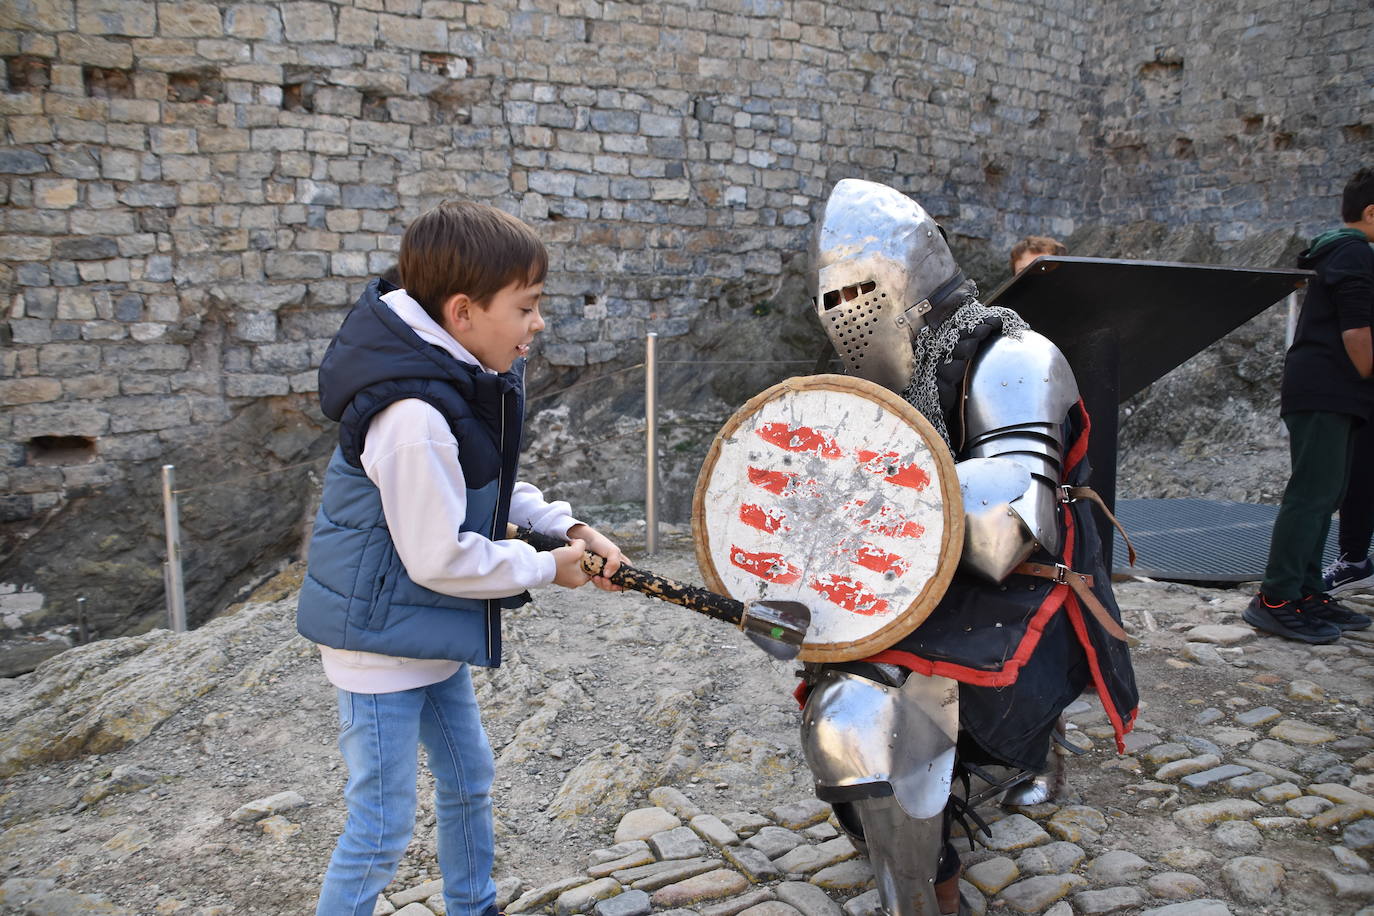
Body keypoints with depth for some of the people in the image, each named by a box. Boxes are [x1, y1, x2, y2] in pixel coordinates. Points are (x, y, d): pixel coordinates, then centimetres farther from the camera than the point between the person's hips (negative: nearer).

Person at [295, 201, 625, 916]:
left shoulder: (468, 375, -2)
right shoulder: (413, 415, -31)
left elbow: (492, 485, 11)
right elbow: (440, 558, -27)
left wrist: (566, 527, -3)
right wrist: (546, 568, -14)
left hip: (433, 631, 10)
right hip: (382, 639, -10)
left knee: (468, 783, 24)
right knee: (381, 829, 4)